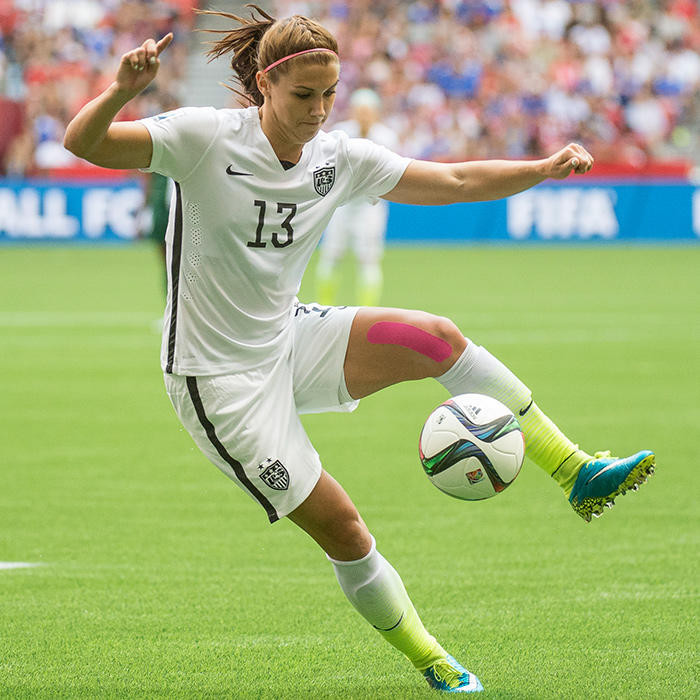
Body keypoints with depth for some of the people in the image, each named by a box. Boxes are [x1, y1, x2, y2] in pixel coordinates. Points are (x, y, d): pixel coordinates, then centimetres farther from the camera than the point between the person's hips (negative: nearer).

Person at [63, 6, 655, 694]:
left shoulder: (338, 157, -2)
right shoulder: (206, 137, -19)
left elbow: (455, 181, 3)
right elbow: (84, 142, -26)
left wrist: (545, 168, -10)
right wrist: (121, 90, -47)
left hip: (291, 340, 6)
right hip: (219, 378, -6)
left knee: (436, 337, -14)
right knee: (339, 526, -6)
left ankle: (576, 474, -6)